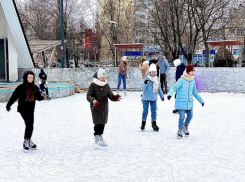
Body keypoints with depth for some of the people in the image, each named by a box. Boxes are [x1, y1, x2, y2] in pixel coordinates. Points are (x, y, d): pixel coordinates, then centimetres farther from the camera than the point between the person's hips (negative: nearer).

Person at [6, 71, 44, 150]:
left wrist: (42, 97, -18)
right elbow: (14, 96, -5)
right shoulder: (21, 87, -9)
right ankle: (26, 141, -2)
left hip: (31, 109, 5)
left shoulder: (35, 87, 4)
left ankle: (28, 141, 22)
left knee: (30, 125, 7)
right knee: (29, 124, -13)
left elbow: (39, 97, 4)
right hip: (23, 108, -5)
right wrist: (8, 105, -1)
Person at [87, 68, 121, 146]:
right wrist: (93, 100, -30)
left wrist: (115, 98, -18)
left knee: (103, 122, 10)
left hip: (104, 107, 5)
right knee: (98, 122, -10)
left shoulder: (106, 85, 6)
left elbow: (110, 95, 3)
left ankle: (98, 138, 25)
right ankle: (99, 138, -3)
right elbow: (88, 96, -10)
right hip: (96, 107, -5)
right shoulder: (93, 85, -8)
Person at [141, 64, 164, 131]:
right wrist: (145, 83, -32)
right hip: (146, 98, -4)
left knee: (154, 111, 7)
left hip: (153, 98, 4)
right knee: (145, 110, 3)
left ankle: (154, 124, 18)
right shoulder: (146, 78, -9)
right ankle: (143, 124, 16)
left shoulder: (157, 79, 7)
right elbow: (142, 88, -14)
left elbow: (159, 88, 18)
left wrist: (162, 96, 20)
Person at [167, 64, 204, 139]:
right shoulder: (182, 80, -12)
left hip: (189, 102, 6)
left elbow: (194, 92, 19)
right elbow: (174, 87, -17)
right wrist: (170, 94, -36)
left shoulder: (193, 81, 7)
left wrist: (201, 101, 24)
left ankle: (185, 127, 37)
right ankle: (180, 131, 14)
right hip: (181, 102, -6)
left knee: (190, 116, 9)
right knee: (182, 117, -5)